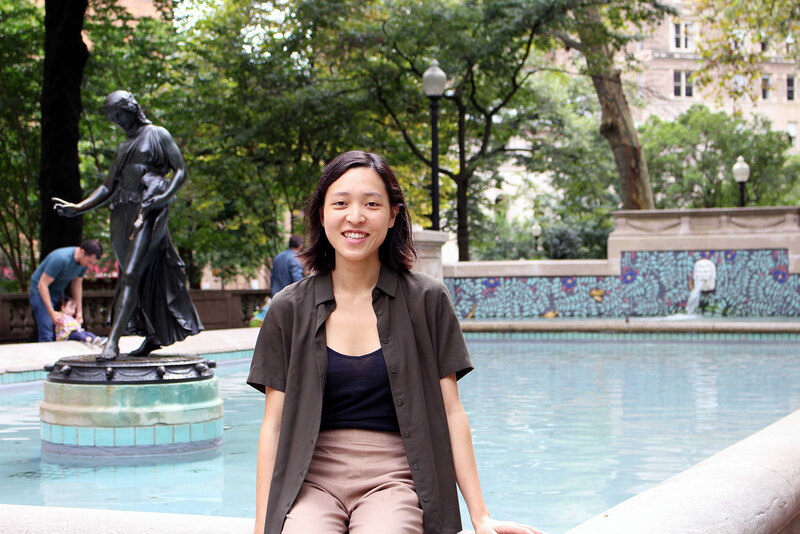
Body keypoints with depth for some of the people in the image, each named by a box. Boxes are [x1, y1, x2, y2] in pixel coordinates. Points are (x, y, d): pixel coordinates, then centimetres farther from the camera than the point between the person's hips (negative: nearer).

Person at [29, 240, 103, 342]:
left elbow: (77, 285, 6)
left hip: (58, 293, 7)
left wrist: (79, 312, 4)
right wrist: (52, 313, -30)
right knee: (47, 335, -16)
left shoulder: (84, 261, -9)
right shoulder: (61, 259, -33)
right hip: (40, 292, -7)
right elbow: (42, 284, -28)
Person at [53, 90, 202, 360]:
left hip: (148, 213, -7)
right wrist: (78, 208, 8)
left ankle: (113, 341, -25)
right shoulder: (124, 147, 25)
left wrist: (163, 197, -17)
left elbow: (181, 171, -2)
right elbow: (109, 188, 21)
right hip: (123, 214, 7)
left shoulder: (157, 135, 5)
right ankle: (154, 335, 17)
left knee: (131, 274, -17)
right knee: (144, 278, 8)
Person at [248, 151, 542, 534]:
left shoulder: (426, 301, 5)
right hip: (312, 479, 1)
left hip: (394, 477, -1)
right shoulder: (289, 310, 7)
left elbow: (450, 411, 5)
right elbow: (274, 424, 6)